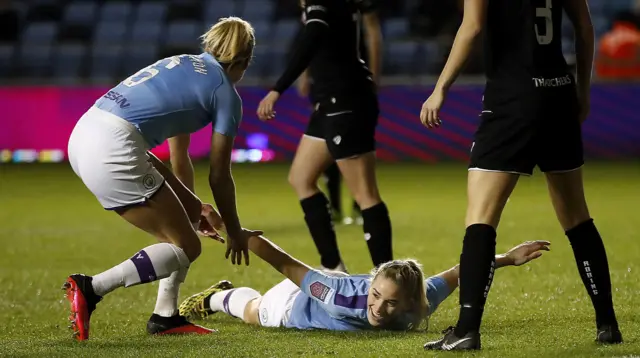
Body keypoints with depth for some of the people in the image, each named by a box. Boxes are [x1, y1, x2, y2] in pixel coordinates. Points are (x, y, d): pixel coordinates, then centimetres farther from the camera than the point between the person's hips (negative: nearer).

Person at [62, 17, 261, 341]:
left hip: (83, 136, 9)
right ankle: (90, 289, -11)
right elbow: (219, 177, 9)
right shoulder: (226, 94, 4)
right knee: (185, 247, 2)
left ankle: (165, 316, 21)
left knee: (184, 218, 21)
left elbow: (178, 159, 35)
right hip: (113, 149, -9)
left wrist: (193, 206, 45)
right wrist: (235, 232, 23)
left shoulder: (183, 65, 26)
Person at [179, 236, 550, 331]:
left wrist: (509, 258, -26)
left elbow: (460, 271, -30)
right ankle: (216, 297, 63)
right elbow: (287, 264, -48)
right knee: (252, 310, 32)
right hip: (297, 304, -4)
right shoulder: (343, 296, -51)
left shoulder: (418, 306, -41)